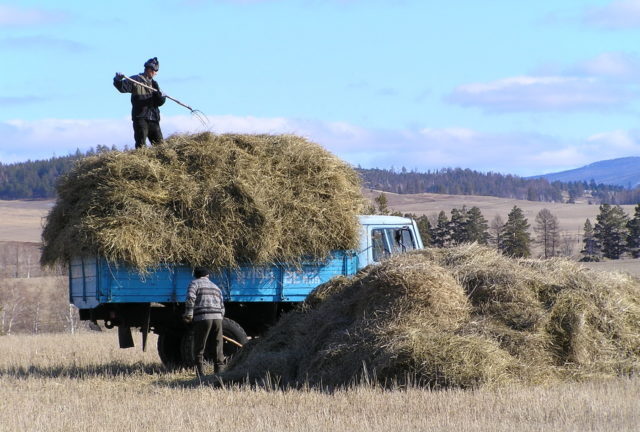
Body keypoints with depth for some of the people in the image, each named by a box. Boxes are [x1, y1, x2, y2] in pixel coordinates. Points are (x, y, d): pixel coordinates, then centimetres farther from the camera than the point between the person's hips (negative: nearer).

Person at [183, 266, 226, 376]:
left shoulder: (195, 283, 9)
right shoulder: (216, 287, 26)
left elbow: (190, 299, -9)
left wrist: (188, 315, -8)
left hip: (202, 318, -4)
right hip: (218, 318, 4)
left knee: (199, 350, 1)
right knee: (218, 350, 10)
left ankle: (201, 374, -4)